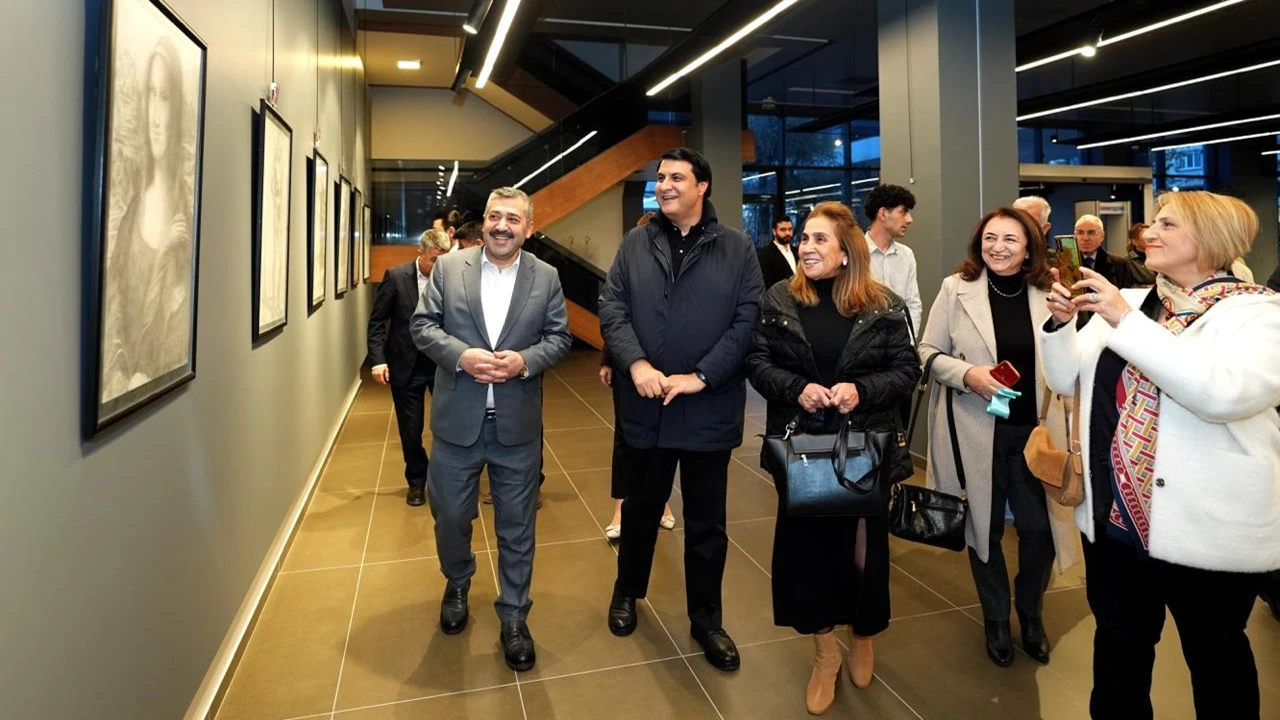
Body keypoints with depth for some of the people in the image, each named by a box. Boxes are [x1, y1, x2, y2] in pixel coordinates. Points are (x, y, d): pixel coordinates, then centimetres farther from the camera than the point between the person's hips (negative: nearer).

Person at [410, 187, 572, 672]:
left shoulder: (546, 277, 2)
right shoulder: (448, 268, 1)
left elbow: (559, 337, 3)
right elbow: (422, 325, 0)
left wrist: (525, 360, -16)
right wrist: (461, 356, -18)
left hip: (517, 424, 0)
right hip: (457, 421, 1)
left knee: (517, 527, 9)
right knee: (450, 516, 15)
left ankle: (513, 618, 26)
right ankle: (457, 585, 45)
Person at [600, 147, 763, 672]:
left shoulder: (737, 249, 0)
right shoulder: (635, 244, 6)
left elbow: (748, 320, -7)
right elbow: (612, 309, -1)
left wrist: (701, 376, -16)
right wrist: (635, 363, -17)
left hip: (709, 409, -1)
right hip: (646, 406, 2)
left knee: (706, 522, 11)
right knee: (641, 507, 19)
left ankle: (706, 618, 29)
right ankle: (627, 591, 43)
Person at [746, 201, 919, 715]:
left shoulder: (884, 305, -3)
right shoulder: (778, 301, 0)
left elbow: (907, 370, -2)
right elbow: (758, 361, -1)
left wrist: (862, 389, -19)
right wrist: (796, 388, -18)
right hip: (801, 445, 1)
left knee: (864, 541, 11)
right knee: (805, 540, 6)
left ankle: (862, 639, 38)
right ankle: (825, 652, 27)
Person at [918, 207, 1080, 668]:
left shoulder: (1048, 294, 1)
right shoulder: (956, 289, -3)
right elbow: (928, 352, -1)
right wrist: (967, 374, -19)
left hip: (1034, 430, 1)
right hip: (976, 430, -1)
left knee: (1039, 529, 3)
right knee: (985, 529, 11)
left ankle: (1031, 615, 33)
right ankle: (996, 621, 34)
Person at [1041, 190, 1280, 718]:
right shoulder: (1125, 301, 6)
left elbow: (1223, 393, -29)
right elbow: (1065, 379, 8)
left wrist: (1125, 321, -26)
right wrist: (1060, 321, -9)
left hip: (1206, 528, -4)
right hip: (1114, 516, 5)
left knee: (1215, 657, 17)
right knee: (1117, 646, 20)